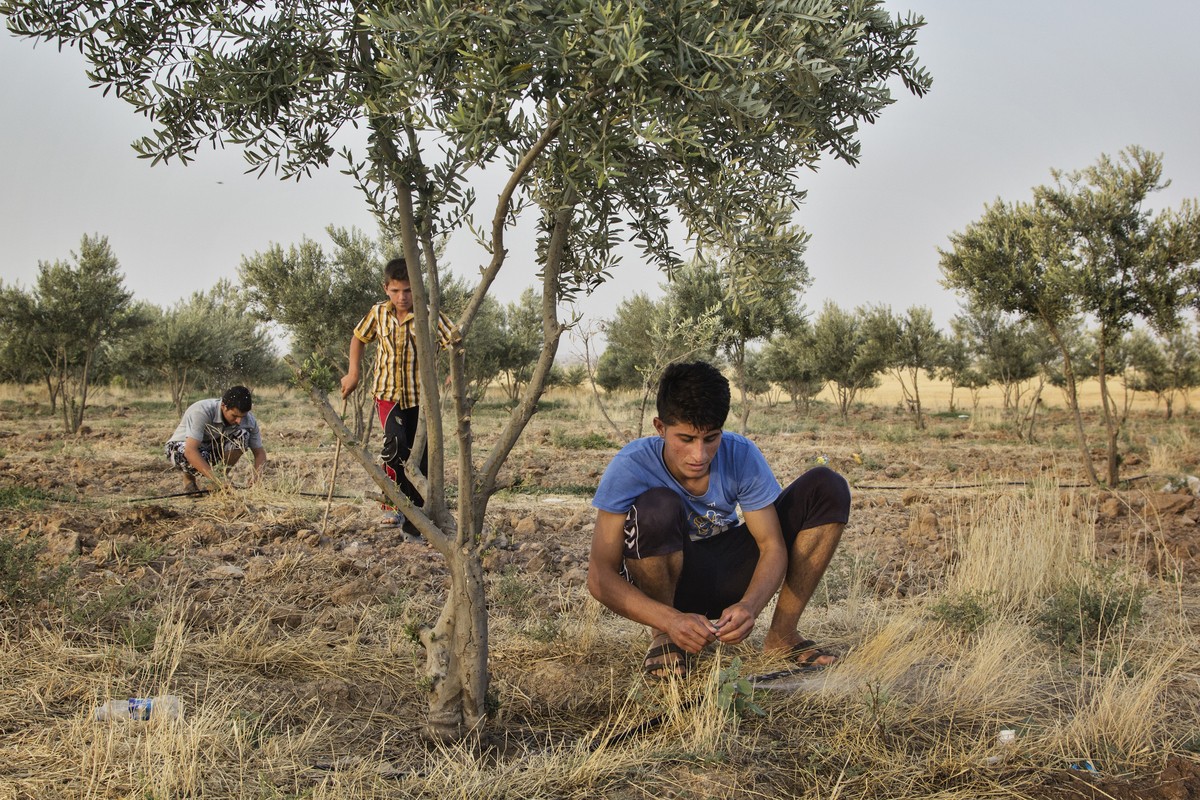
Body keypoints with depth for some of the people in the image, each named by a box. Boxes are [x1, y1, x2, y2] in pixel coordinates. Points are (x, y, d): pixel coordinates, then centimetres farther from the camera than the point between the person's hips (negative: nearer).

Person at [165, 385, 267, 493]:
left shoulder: (248, 419, -19)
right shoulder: (202, 411, -35)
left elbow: (260, 452, -11)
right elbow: (190, 451, -42)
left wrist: (257, 474, -34)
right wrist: (218, 481, -49)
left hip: (214, 447, 4)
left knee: (242, 434, -24)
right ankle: (188, 477, -4)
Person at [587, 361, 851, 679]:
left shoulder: (742, 455, -18)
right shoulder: (631, 467, -26)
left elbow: (773, 546, -14)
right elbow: (599, 576, -27)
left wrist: (749, 605, -36)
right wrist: (671, 620, -42)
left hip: (727, 578, 3)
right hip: (667, 583, -3)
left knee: (828, 489, -13)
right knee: (657, 506, -37)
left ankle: (781, 634, -2)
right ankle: (663, 638, -11)